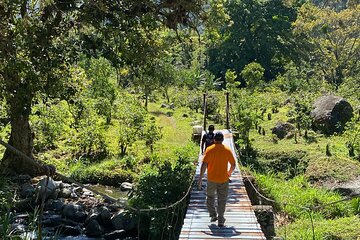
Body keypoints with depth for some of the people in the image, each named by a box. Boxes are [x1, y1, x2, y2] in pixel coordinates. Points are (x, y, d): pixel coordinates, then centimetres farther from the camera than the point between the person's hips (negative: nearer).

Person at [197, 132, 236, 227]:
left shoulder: (209, 150, -8)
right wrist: (229, 173, 22)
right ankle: (220, 221, 7)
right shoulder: (227, 150, -4)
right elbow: (233, 165, 2)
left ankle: (213, 215, 19)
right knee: (222, 200, 8)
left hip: (211, 179, 0)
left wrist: (200, 179, -7)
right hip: (223, 180, 0)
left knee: (210, 197, 22)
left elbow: (204, 165, -12)